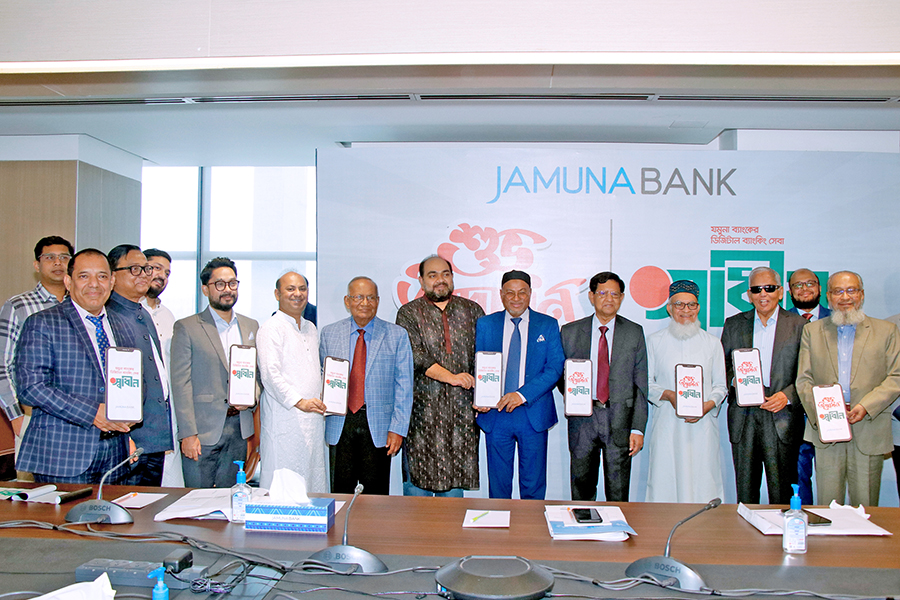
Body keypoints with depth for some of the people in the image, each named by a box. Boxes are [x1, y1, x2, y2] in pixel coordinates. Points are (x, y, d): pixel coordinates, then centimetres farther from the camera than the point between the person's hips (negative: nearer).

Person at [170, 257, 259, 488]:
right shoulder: (186, 327, -2)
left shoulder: (251, 326, 13)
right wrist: (188, 434, -13)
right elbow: (181, 384, -7)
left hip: (239, 428, 4)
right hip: (203, 429, -4)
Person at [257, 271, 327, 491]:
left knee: (315, 486, 8)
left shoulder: (311, 329, 19)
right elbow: (270, 374, -15)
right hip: (285, 419, -7)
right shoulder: (271, 329, -5)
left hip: (313, 419, 7)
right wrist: (299, 402, -26)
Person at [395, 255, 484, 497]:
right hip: (423, 407, -2)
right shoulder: (409, 313, 3)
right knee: (418, 472, 1)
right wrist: (451, 377, -16)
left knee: (456, 474, 7)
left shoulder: (472, 310, 11)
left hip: (462, 407, 2)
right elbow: (414, 355, -9)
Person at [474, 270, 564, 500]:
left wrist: (523, 394, -16)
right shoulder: (485, 324, 7)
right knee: (498, 483, 10)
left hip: (534, 414, -1)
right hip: (495, 414, 1)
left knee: (534, 485, 7)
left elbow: (555, 367, -5)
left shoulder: (548, 325, 3)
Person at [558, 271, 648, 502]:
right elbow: (560, 374, 11)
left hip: (620, 419, 0)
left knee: (618, 493, 4)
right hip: (582, 417, 1)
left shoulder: (634, 333, 6)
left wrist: (638, 428, -2)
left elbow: (641, 384, 4)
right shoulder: (570, 332, 6)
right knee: (581, 488, 7)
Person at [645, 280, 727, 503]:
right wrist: (668, 395, -11)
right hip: (666, 425, -1)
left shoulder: (712, 343, 10)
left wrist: (708, 405, -9)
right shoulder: (655, 342, 6)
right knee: (665, 485, -1)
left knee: (702, 485, 0)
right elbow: (646, 384, 7)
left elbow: (720, 385, 11)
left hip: (702, 426, 1)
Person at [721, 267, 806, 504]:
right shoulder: (734, 324, 11)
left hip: (781, 418, -2)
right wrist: (736, 383, -8)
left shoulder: (798, 324, 5)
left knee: (782, 491, 1)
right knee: (745, 488, 7)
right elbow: (723, 366, 12)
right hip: (744, 418, 2)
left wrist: (787, 396, -13)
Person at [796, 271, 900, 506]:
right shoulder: (812, 330, 11)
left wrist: (866, 406, -12)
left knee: (865, 506, 5)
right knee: (827, 506, 4)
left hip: (869, 431, 0)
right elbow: (803, 380, 6)